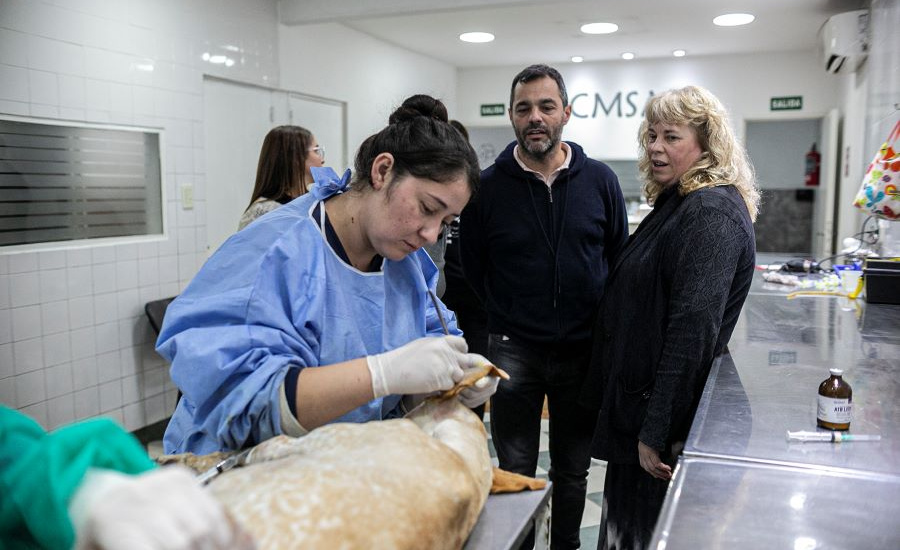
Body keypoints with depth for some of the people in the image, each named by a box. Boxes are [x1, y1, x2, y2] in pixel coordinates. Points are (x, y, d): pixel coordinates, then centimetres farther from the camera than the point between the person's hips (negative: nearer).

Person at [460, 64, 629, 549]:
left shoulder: (600, 181, -1)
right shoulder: (487, 186, -5)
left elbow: (620, 260, 7)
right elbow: (473, 269, 3)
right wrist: (512, 317, 2)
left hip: (583, 350, 2)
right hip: (513, 352, -1)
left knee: (572, 471, 16)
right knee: (514, 473, 9)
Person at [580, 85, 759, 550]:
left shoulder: (713, 214, -18)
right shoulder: (676, 204, 13)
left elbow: (694, 329, -26)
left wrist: (656, 431, -25)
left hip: (667, 414, -9)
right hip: (635, 403, 9)